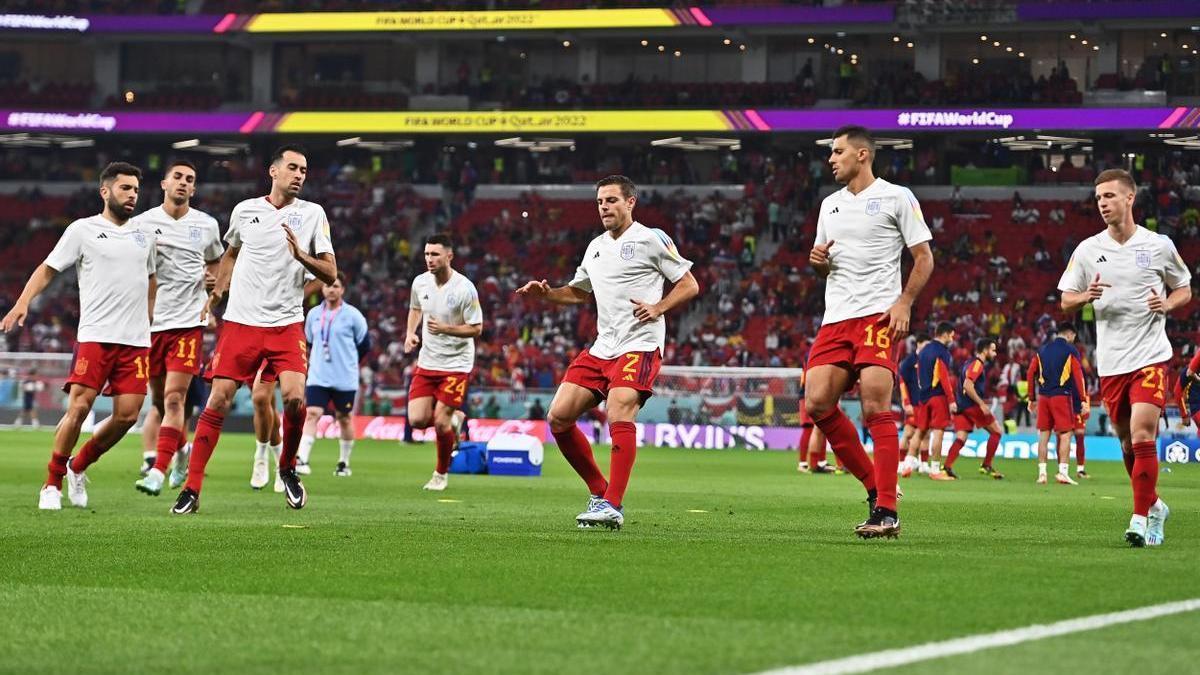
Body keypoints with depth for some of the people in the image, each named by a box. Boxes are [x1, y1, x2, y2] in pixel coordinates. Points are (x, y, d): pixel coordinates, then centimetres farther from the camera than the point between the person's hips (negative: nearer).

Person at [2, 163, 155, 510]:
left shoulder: (144, 236, 16)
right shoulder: (82, 230, 2)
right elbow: (47, 269, 1)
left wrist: (150, 322, 23)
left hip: (136, 341, 5)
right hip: (95, 336, -4)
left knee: (127, 415, -4)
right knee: (79, 407, -13)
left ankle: (77, 467, 19)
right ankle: (52, 484, 1)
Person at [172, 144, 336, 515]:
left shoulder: (312, 214, 4)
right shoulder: (245, 210, 7)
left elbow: (330, 274, 0)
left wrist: (301, 255, -16)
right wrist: (218, 291, 14)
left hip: (287, 324, -1)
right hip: (241, 321, 1)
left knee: (295, 398, -18)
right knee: (218, 401, -7)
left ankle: (288, 468, 10)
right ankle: (191, 489, -2)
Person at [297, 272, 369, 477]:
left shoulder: (352, 315, -4)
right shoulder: (314, 314, 7)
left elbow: (364, 343, 4)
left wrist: (349, 363, 9)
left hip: (345, 380, -2)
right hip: (318, 377, 2)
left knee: (344, 419, 8)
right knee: (312, 414, -12)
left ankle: (344, 463, 22)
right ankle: (302, 459, -19)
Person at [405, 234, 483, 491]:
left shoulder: (464, 288, -16)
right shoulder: (420, 282, 0)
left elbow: (476, 328, -12)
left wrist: (446, 329, -25)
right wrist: (411, 333, 4)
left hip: (456, 364, -5)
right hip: (426, 362, 5)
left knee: (441, 422, -9)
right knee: (417, 420, -6)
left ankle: (441, 473, 14)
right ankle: (453, 420, 27)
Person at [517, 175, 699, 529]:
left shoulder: (651, 238, -2)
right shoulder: (596, 247, 18)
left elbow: (689, 284, -1)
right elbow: (578, 292, 32)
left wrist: (658, 307, -16)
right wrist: (546, 293, 13)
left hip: (639, 345, -8)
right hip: (601, 349, 8)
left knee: (619, 414, -27)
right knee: (559, 417, -2)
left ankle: (612, 507, -28)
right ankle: (600, 492, 11)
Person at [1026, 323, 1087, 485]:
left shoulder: (1042, 349, 13)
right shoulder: (1070, 350, -1)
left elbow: (1031, 373, 11)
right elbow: (1078, 374, -8)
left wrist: (1032, 398, 16)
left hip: (1043, 397, 5)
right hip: (1062, 396, -5)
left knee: (1044, 435, 8)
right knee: (1065, 434, -2)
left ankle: (1042, 472, 5)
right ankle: (1063, 471, -12)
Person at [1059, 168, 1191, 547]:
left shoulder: (1159, 246, 0)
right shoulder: (1087, 250, 3)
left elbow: (1184, 290, 13)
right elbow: (1066, 302, 8)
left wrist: (1168, 304, -9)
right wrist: (1086, 296, -14)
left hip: (1150, 355, -3)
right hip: (1110, 362, 3)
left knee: (1142, 435, -16)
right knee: (1127, 443, 10)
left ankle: (1141, 520, -12)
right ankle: (1154, 505, 31)